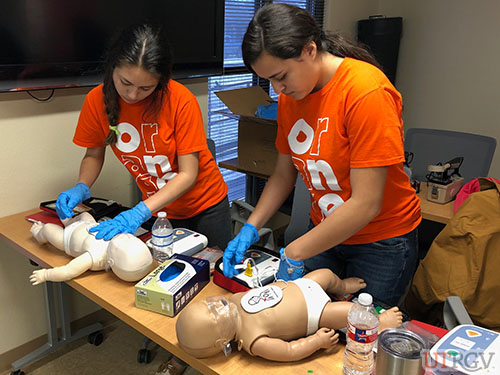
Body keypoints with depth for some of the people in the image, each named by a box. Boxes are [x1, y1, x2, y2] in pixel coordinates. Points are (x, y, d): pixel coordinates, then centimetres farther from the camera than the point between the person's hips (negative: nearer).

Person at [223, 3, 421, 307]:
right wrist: (251, 228, -6)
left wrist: (294, 254, -22)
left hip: (381, 243, -5)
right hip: (325, 232, 6)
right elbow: (284, 174, 6)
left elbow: (365, 205, -27)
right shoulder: (289, 96, -3)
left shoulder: (367, 92, -25)